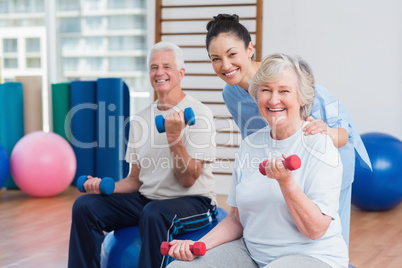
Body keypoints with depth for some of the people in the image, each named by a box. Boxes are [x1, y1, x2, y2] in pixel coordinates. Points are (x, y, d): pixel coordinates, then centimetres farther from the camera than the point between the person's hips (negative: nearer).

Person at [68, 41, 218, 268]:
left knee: (154, 213, -38)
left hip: (193, 201, -6)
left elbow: (188, 180, -13)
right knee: (85, 205, -11)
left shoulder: (198, 114, -8)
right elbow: (136, 179, 15)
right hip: (147, 199, 6)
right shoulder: (141, 119, 10)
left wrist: (174, 135, -25)